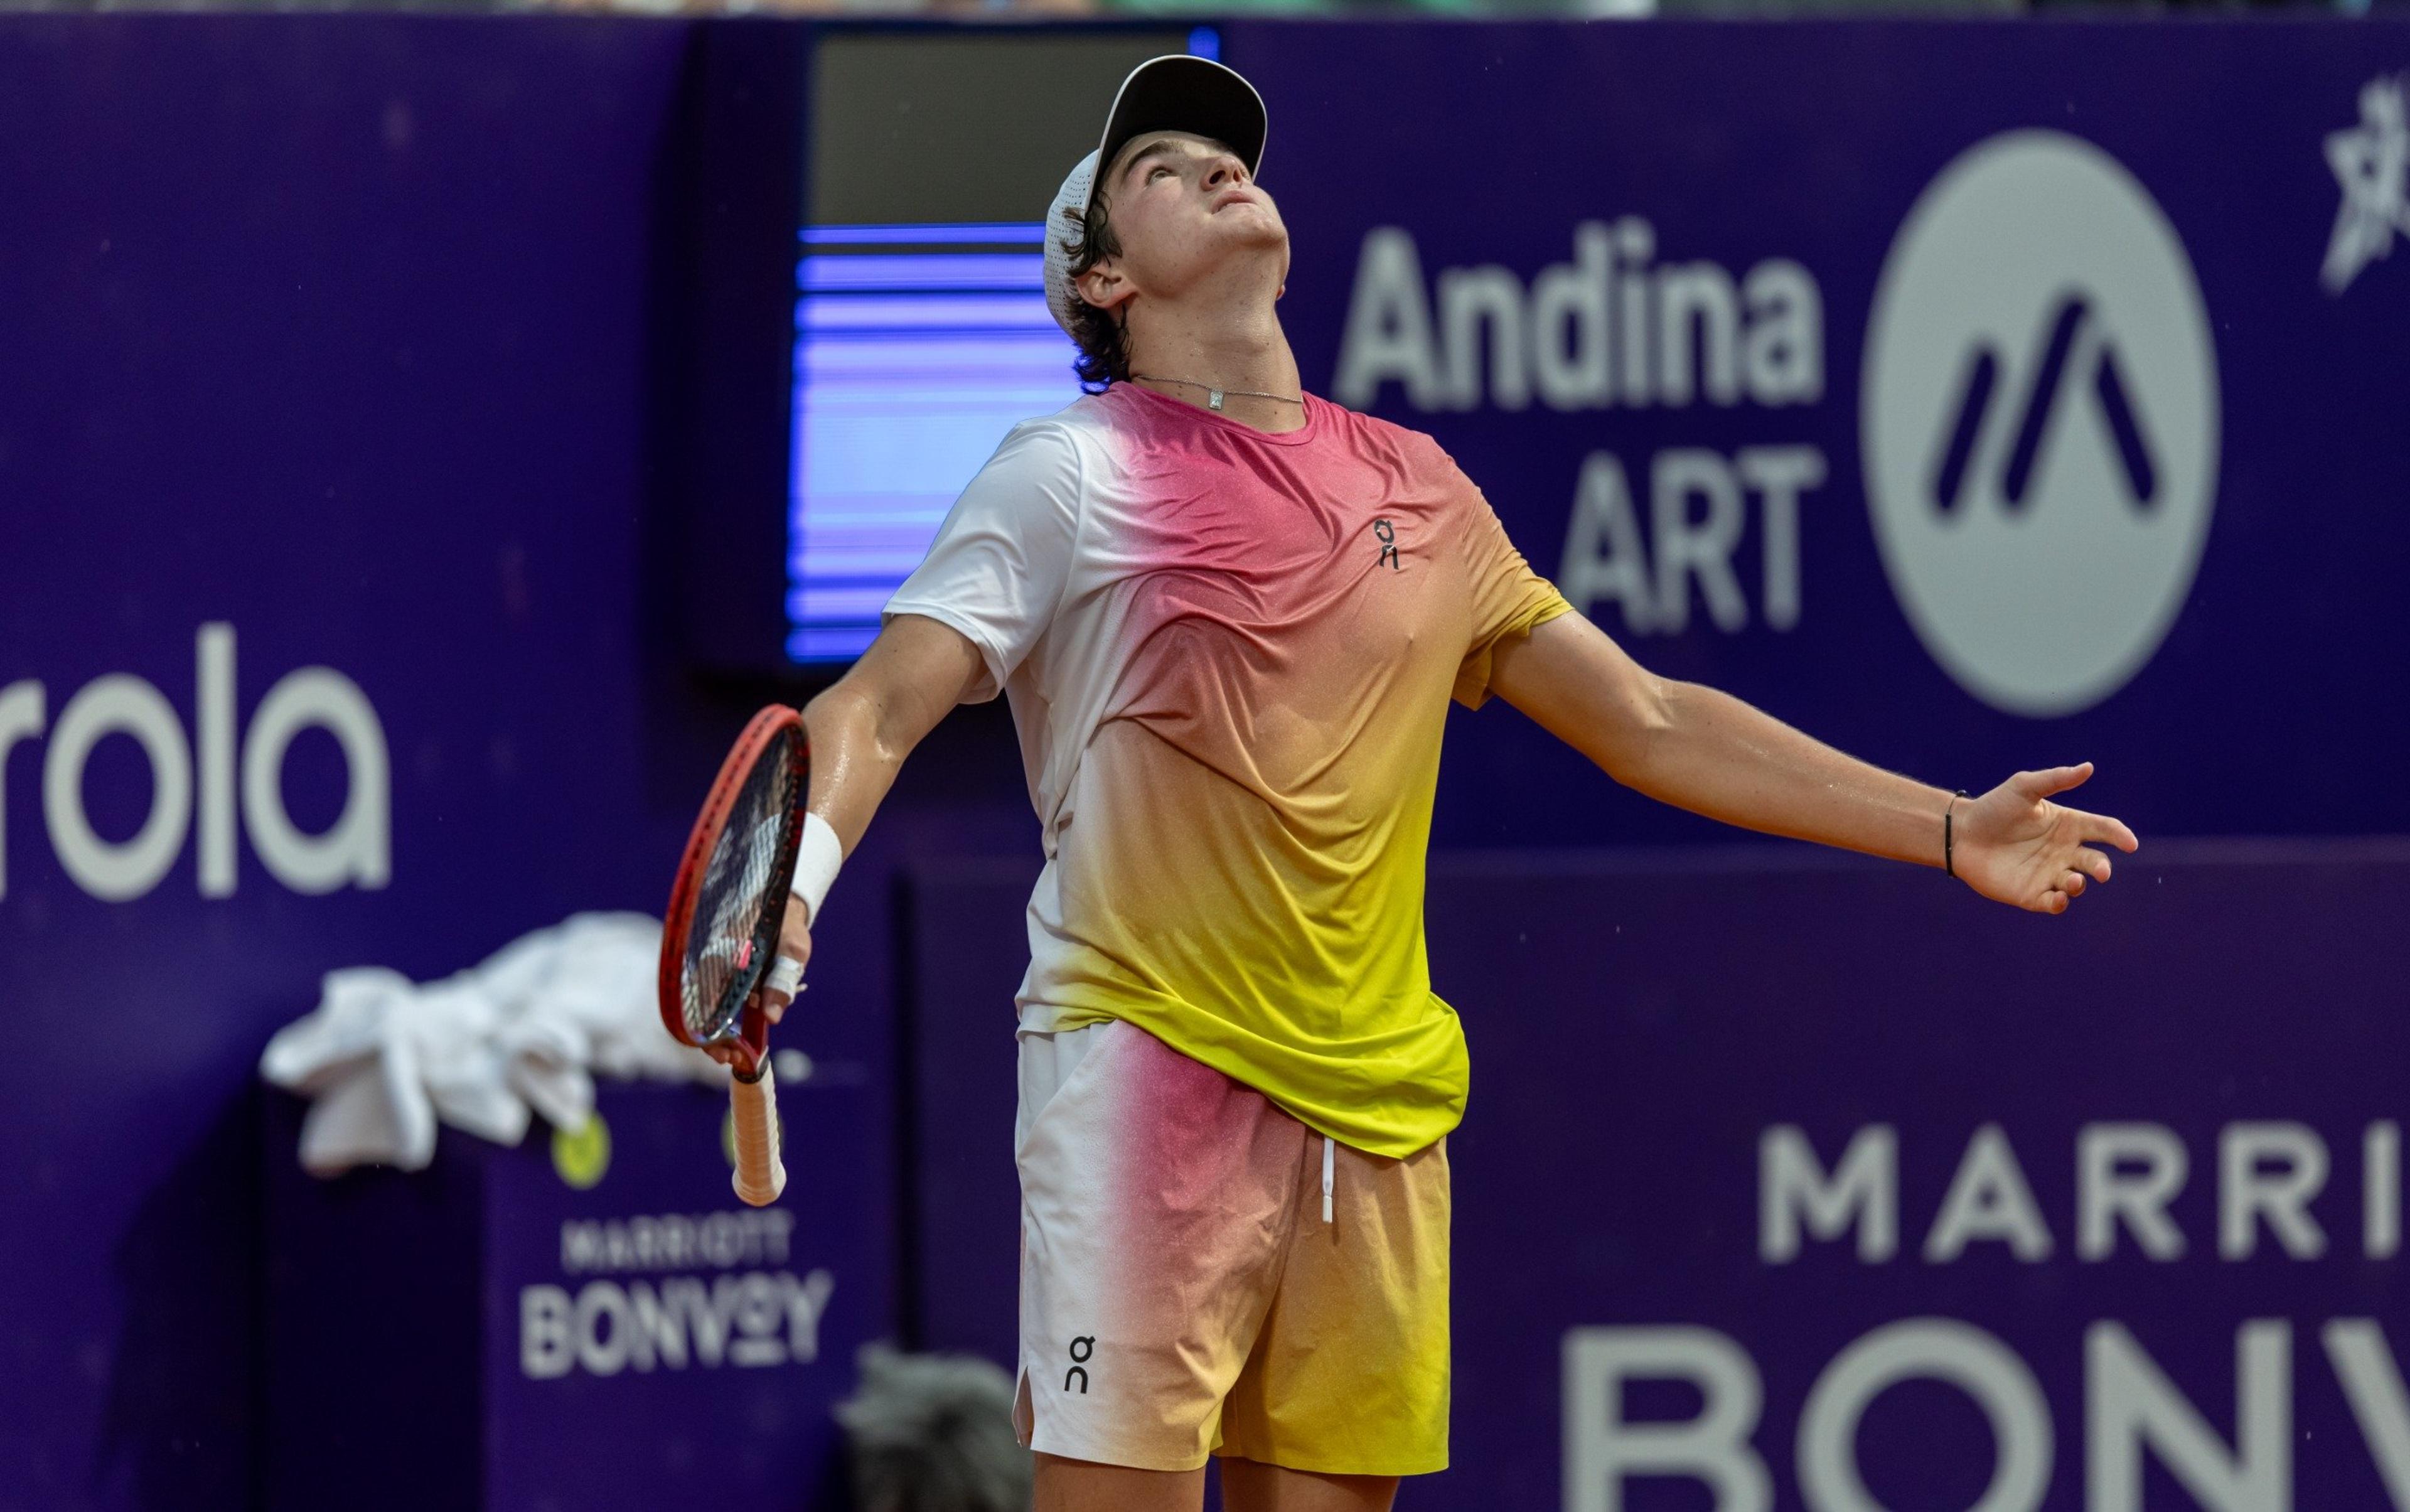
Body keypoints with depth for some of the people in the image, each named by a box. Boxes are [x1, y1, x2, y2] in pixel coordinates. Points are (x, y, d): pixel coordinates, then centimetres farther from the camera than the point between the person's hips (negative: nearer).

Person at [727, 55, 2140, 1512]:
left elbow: (1650, 723, 21)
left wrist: (1948, 830, 19)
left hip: (1377, 1104, 5)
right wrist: (793, 870, -30)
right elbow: (879, 708, -8)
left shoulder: (1416, 486, 16)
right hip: (1149, 1055, -5)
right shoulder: (1073, 475, 1)